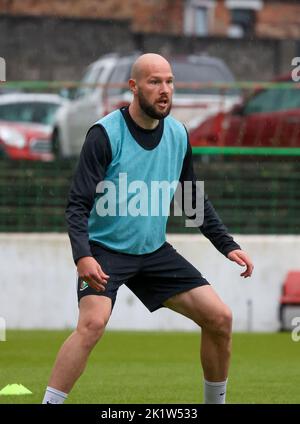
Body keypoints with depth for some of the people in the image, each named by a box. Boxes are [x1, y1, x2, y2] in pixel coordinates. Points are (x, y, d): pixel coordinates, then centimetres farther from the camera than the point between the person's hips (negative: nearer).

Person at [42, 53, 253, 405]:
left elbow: (196, 202, 16)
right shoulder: (105, 134, -15)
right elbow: (78, 204, -18)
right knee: (93, 323, -30)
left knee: (219, 318, -1)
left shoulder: (178, 134, 2)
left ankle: (215, 403, 18)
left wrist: (228, 246, 9)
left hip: (154, 251, 6)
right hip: (105, 250, -6)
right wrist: (82, 256, -33)